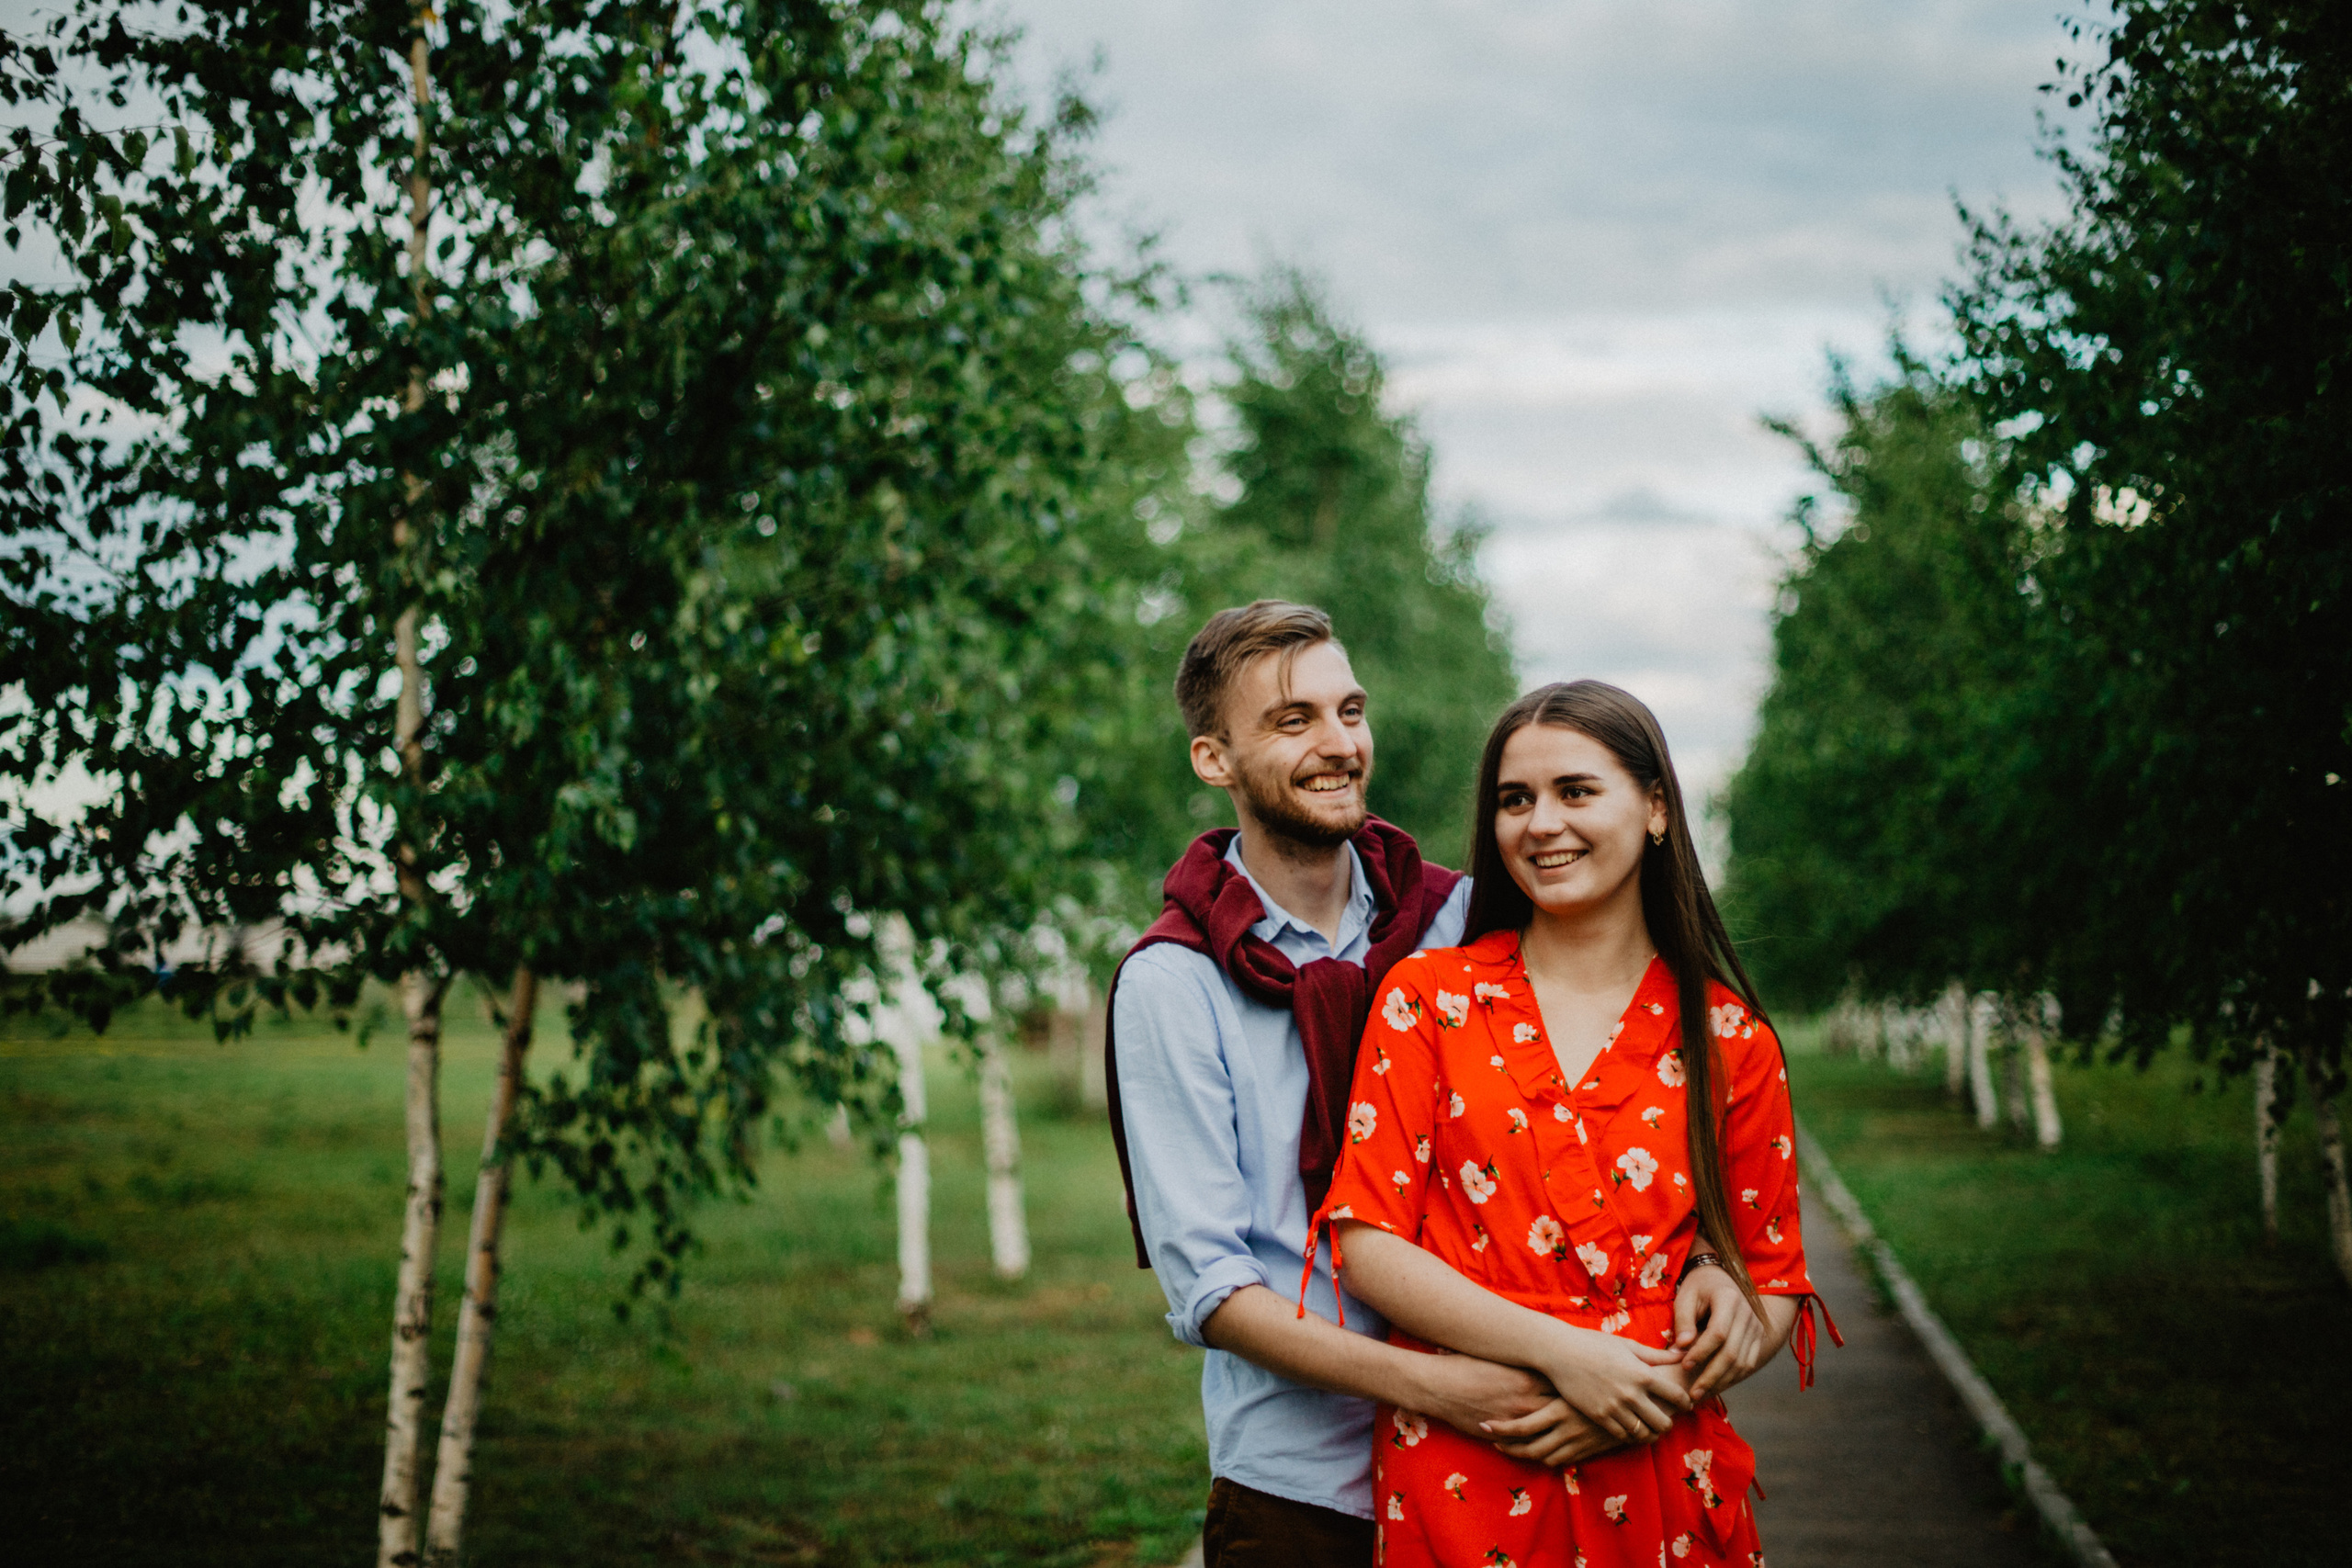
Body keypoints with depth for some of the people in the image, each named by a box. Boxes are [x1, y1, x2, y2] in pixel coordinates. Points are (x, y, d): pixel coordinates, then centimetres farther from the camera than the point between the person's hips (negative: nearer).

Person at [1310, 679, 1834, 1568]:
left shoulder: (1726, 1036, 5)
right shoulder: (1428, 997, 2)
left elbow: (1775, 1281, 10)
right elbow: (1367, 1244, -4)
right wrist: (1561, 1353, -15)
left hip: (1664, 1486, 1)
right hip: (1460, 1485, -1)